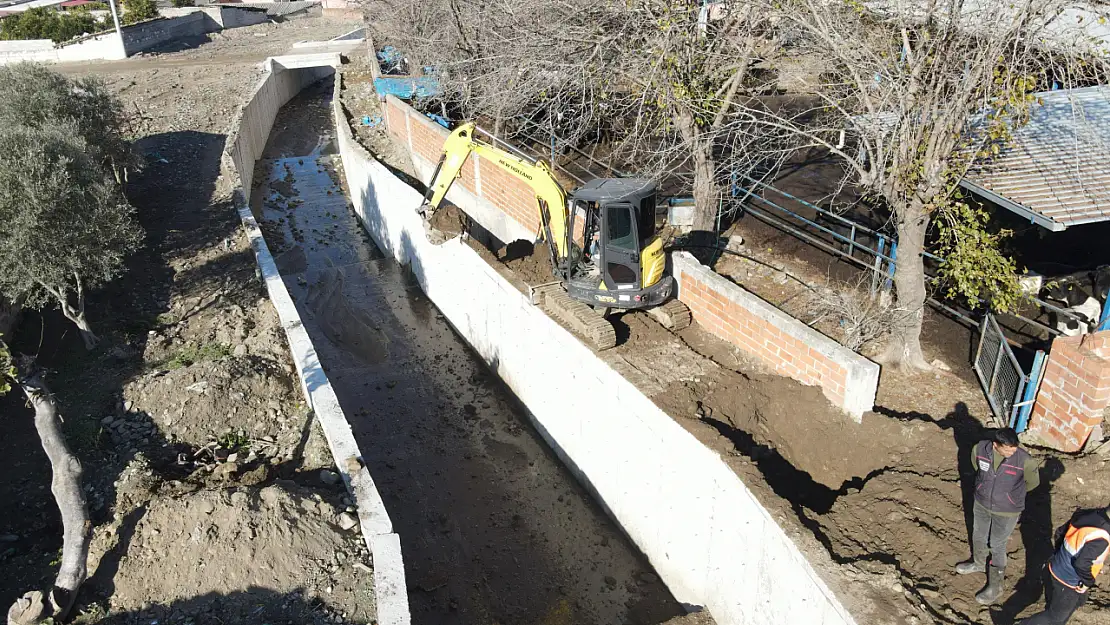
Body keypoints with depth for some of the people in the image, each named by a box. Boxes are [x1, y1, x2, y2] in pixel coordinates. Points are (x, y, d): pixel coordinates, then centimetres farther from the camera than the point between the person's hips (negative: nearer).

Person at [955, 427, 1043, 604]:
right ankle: (978, 563, 56)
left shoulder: (1026, 461, -32)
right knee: (978, 536, 27)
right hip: (981, 503, 4)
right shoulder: (979, 449, -24)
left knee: (997, 547, 12)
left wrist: (1011, 492, 7)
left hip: (1006, 511, -4)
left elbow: (1033, 482, -8)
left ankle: (995, 586, 34)